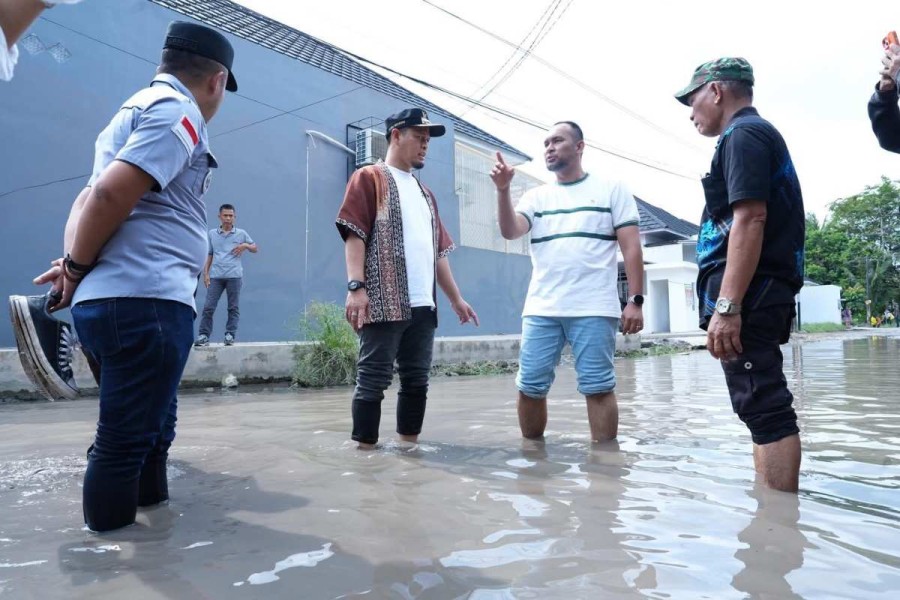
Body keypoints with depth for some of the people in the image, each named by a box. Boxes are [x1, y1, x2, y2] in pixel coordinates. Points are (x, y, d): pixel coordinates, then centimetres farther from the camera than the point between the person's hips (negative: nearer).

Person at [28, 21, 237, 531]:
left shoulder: (137, 107, 24)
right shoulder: (178, 111, -6)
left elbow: (91, 196, 18)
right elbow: (110, 195, -18)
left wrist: (74, 262, 4)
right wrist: (78, 268, -4)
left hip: (116, 301, 10)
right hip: (145, 303, -10)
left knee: (150, 432, 18)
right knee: (126, 442, -3)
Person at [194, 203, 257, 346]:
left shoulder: (241, 234, 7)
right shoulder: (212, 234, 11)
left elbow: (255, 249, 15)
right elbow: (209, 255, 13)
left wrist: (245, 245, -6)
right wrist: (205, 273, 6)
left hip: (234, 276, -1)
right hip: (215, 276, 1)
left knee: (233, 307, 3)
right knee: (208, 306, -2)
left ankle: (230, 335, 10)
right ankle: (204, 335, 3)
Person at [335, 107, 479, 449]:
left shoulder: (425, 194, 26)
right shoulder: (369, 178, 4)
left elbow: (438, 250, 25)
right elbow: (354, 234, -8)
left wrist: (456, 299, 20)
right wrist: (356, 287, -20)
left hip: (423, 306, 7)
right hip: (384, 303, -7)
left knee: (417, 380, 9)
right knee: (373, 380, -5)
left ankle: (409, 448, 18)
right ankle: (365, 451, 2)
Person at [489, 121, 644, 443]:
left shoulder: (612, 189, 8)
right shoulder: (536, 196, 15)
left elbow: (631, 247, 2)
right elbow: (510, 232, -2)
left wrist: (635, 300, -6)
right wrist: (503, 190, -16)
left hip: (594, 309, -3)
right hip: (540, 310, 3)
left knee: (598, 387, -1)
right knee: (530, 387, 4)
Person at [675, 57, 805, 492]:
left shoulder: (743, 134, -6)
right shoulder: (760, 134, 25)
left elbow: (750, 220, -19)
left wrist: (727, 306, -24)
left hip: (747, 295, -11)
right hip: (759, 294, 11)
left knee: (765, 408, -9)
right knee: (765, 407, 12)